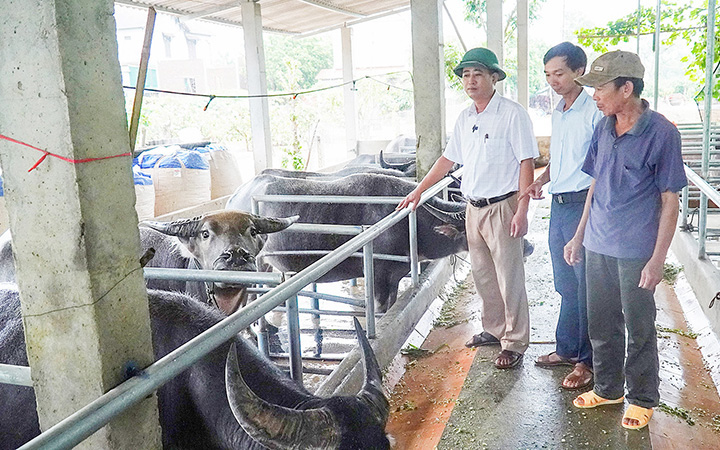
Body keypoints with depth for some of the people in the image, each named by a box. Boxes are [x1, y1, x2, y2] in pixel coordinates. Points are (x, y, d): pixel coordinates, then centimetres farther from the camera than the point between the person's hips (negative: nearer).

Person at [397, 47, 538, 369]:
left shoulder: (512, 114, -9)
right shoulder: (465, 118, 12)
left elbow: (526, 163, -12)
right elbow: (448, 159, 21)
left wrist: (522, 211, -18)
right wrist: (418, 191, 20)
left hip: (502, 207, -7)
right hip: (473, 207, 7)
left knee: (509, 279, -1)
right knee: (483, 276, 15)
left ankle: (514, 343, 11)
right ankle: (494, 330, 30)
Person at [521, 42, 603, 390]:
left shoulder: (594, 111, -12)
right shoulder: (558, 113, 14)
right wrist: (540, 181, 9)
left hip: (584, 204, -8)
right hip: (558, 205, 8)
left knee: (586, 286, 1)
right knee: (566, 285, 17)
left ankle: (587, 360, 13)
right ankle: (567, 348, 30)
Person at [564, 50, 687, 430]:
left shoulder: (661, 133, -13)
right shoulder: (603, 128, 4)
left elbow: (670, 201, -10)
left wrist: (657, 259, -13)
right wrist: (579, 235, 13)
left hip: (636, 250, -5)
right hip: (598, 245, 6)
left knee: (639, 329, 10)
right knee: (601, 324, 16)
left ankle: (642, 398, 29)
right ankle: (608, 388, 35)